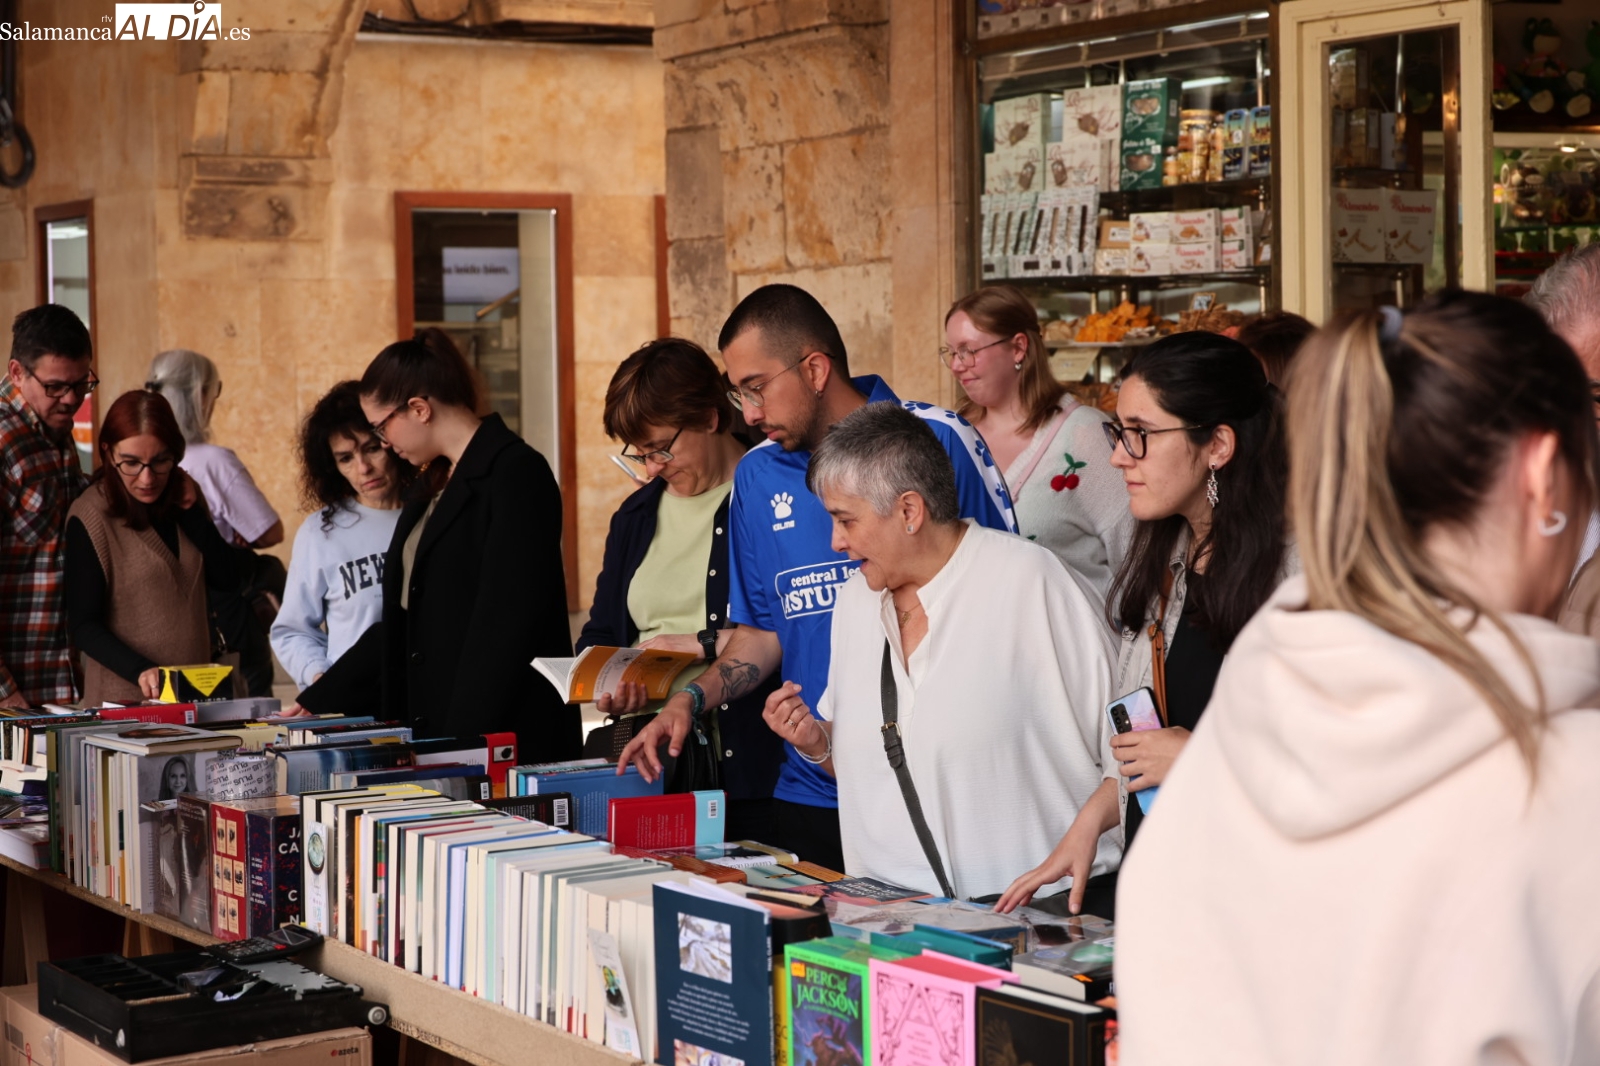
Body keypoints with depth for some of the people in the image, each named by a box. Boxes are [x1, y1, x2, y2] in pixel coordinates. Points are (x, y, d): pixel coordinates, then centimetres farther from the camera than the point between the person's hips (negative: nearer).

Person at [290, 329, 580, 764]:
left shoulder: (516, 474, -11)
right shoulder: (434, 486, 17)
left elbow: (506, 624, -18)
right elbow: (404, 621, 21)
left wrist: (466, 741, -21)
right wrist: (317, 701, 19)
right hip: (431, 732, 8)